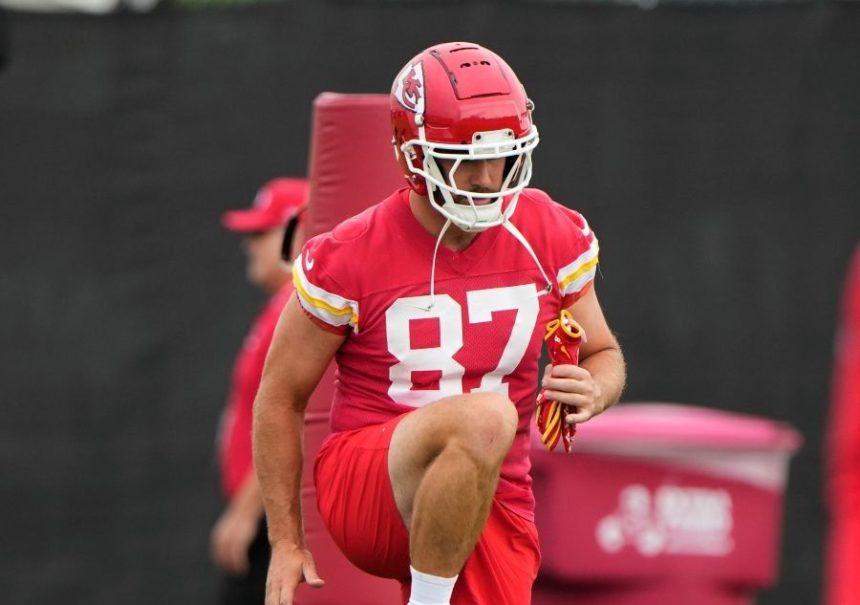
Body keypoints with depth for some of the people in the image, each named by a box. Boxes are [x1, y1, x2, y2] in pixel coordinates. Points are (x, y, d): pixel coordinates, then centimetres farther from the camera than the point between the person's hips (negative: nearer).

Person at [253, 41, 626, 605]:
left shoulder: (555, 238, 0)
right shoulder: (348, 259, -10)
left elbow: (604, 356, 14)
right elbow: (280, 399, 0)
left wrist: (593, 393, -11)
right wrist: (287, 542, 0)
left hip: (493, 504, 3)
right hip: (360, 489, -3)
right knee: (485, 417, -35)